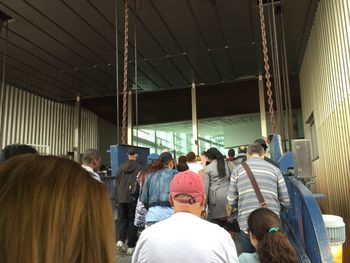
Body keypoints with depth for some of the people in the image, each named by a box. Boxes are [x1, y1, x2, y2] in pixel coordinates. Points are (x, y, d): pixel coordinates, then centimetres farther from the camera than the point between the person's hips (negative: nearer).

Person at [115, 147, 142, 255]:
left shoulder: (121, 167, 5)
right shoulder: (139, 167, -7)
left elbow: (116, 184, 9)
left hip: (121, 198, 3)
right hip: (134, 198, -3)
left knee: (122, 218, 17)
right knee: (132, 220, 6)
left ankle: (120, 240, -1)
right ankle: (131, 247, 10)